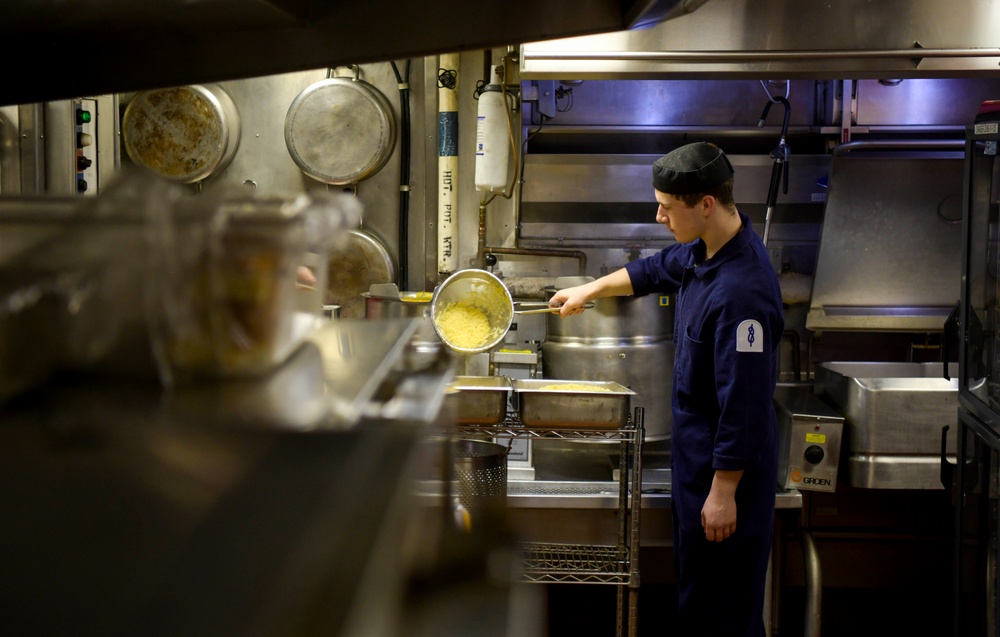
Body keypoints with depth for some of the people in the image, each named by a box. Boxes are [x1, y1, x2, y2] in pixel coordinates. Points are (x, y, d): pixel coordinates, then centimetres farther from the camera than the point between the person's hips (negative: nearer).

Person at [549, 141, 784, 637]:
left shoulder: (742, 290, -29)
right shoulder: (702, 251, 1)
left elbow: (743, 402, -27)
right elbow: (656, 270, 25)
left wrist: (724, 491, -22)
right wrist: (590, 290, 29)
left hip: (725, 465, -10)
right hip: (695, 448, 10)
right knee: (693, 582, 22)